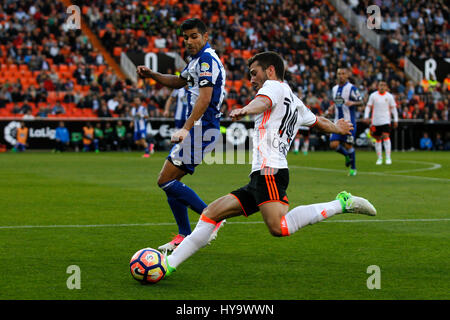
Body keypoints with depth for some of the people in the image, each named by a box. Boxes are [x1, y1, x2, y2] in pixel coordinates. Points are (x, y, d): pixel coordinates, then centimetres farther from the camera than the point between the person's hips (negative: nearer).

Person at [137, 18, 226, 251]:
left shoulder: (207, 59, -13)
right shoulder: (197, 59, 18)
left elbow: (205, 97, -24)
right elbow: (178, 82, 34)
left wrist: (186, 129, -30)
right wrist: (151, 74, 20)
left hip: (202, 129, -10)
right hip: (198, 129, 10)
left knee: (166, 180, -11)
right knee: (170, 182, 11)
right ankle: (184, 237, 13)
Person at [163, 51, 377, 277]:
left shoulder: (275, 86, 5)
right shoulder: (296, 104, 30)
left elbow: (263, 101, -19)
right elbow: (319, 122, 46)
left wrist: (245, 110, -41)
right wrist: (337, 128, 69)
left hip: (269, 172, -11)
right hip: (259, 179, 11)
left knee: (279, 228, -30)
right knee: (211, 213, 8)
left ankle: (342, 203, -18)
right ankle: (170, 264, 6)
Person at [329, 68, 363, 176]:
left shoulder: (352, 88, -7)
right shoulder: (334, 89, 12)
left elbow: (361, 102, -7)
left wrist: (352, 103, -24)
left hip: (349, 122, -5)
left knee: (348, 146, -4)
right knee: (333, 145, -8)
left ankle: (353, 168, 16)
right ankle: (347, 156, 23)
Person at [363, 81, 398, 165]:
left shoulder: (389, 96, 2)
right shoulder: (373, 95, 3)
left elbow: (393, 108, 8)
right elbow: (368, 106, 6)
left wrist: (396, 120, 4)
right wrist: (366, 117, -6)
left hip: (386, 120, -2)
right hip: (375, 121, 2)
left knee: (386, 136, -16)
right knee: (378, 139, 5)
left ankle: (388, 158, -13)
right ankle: (379, 158, 15)